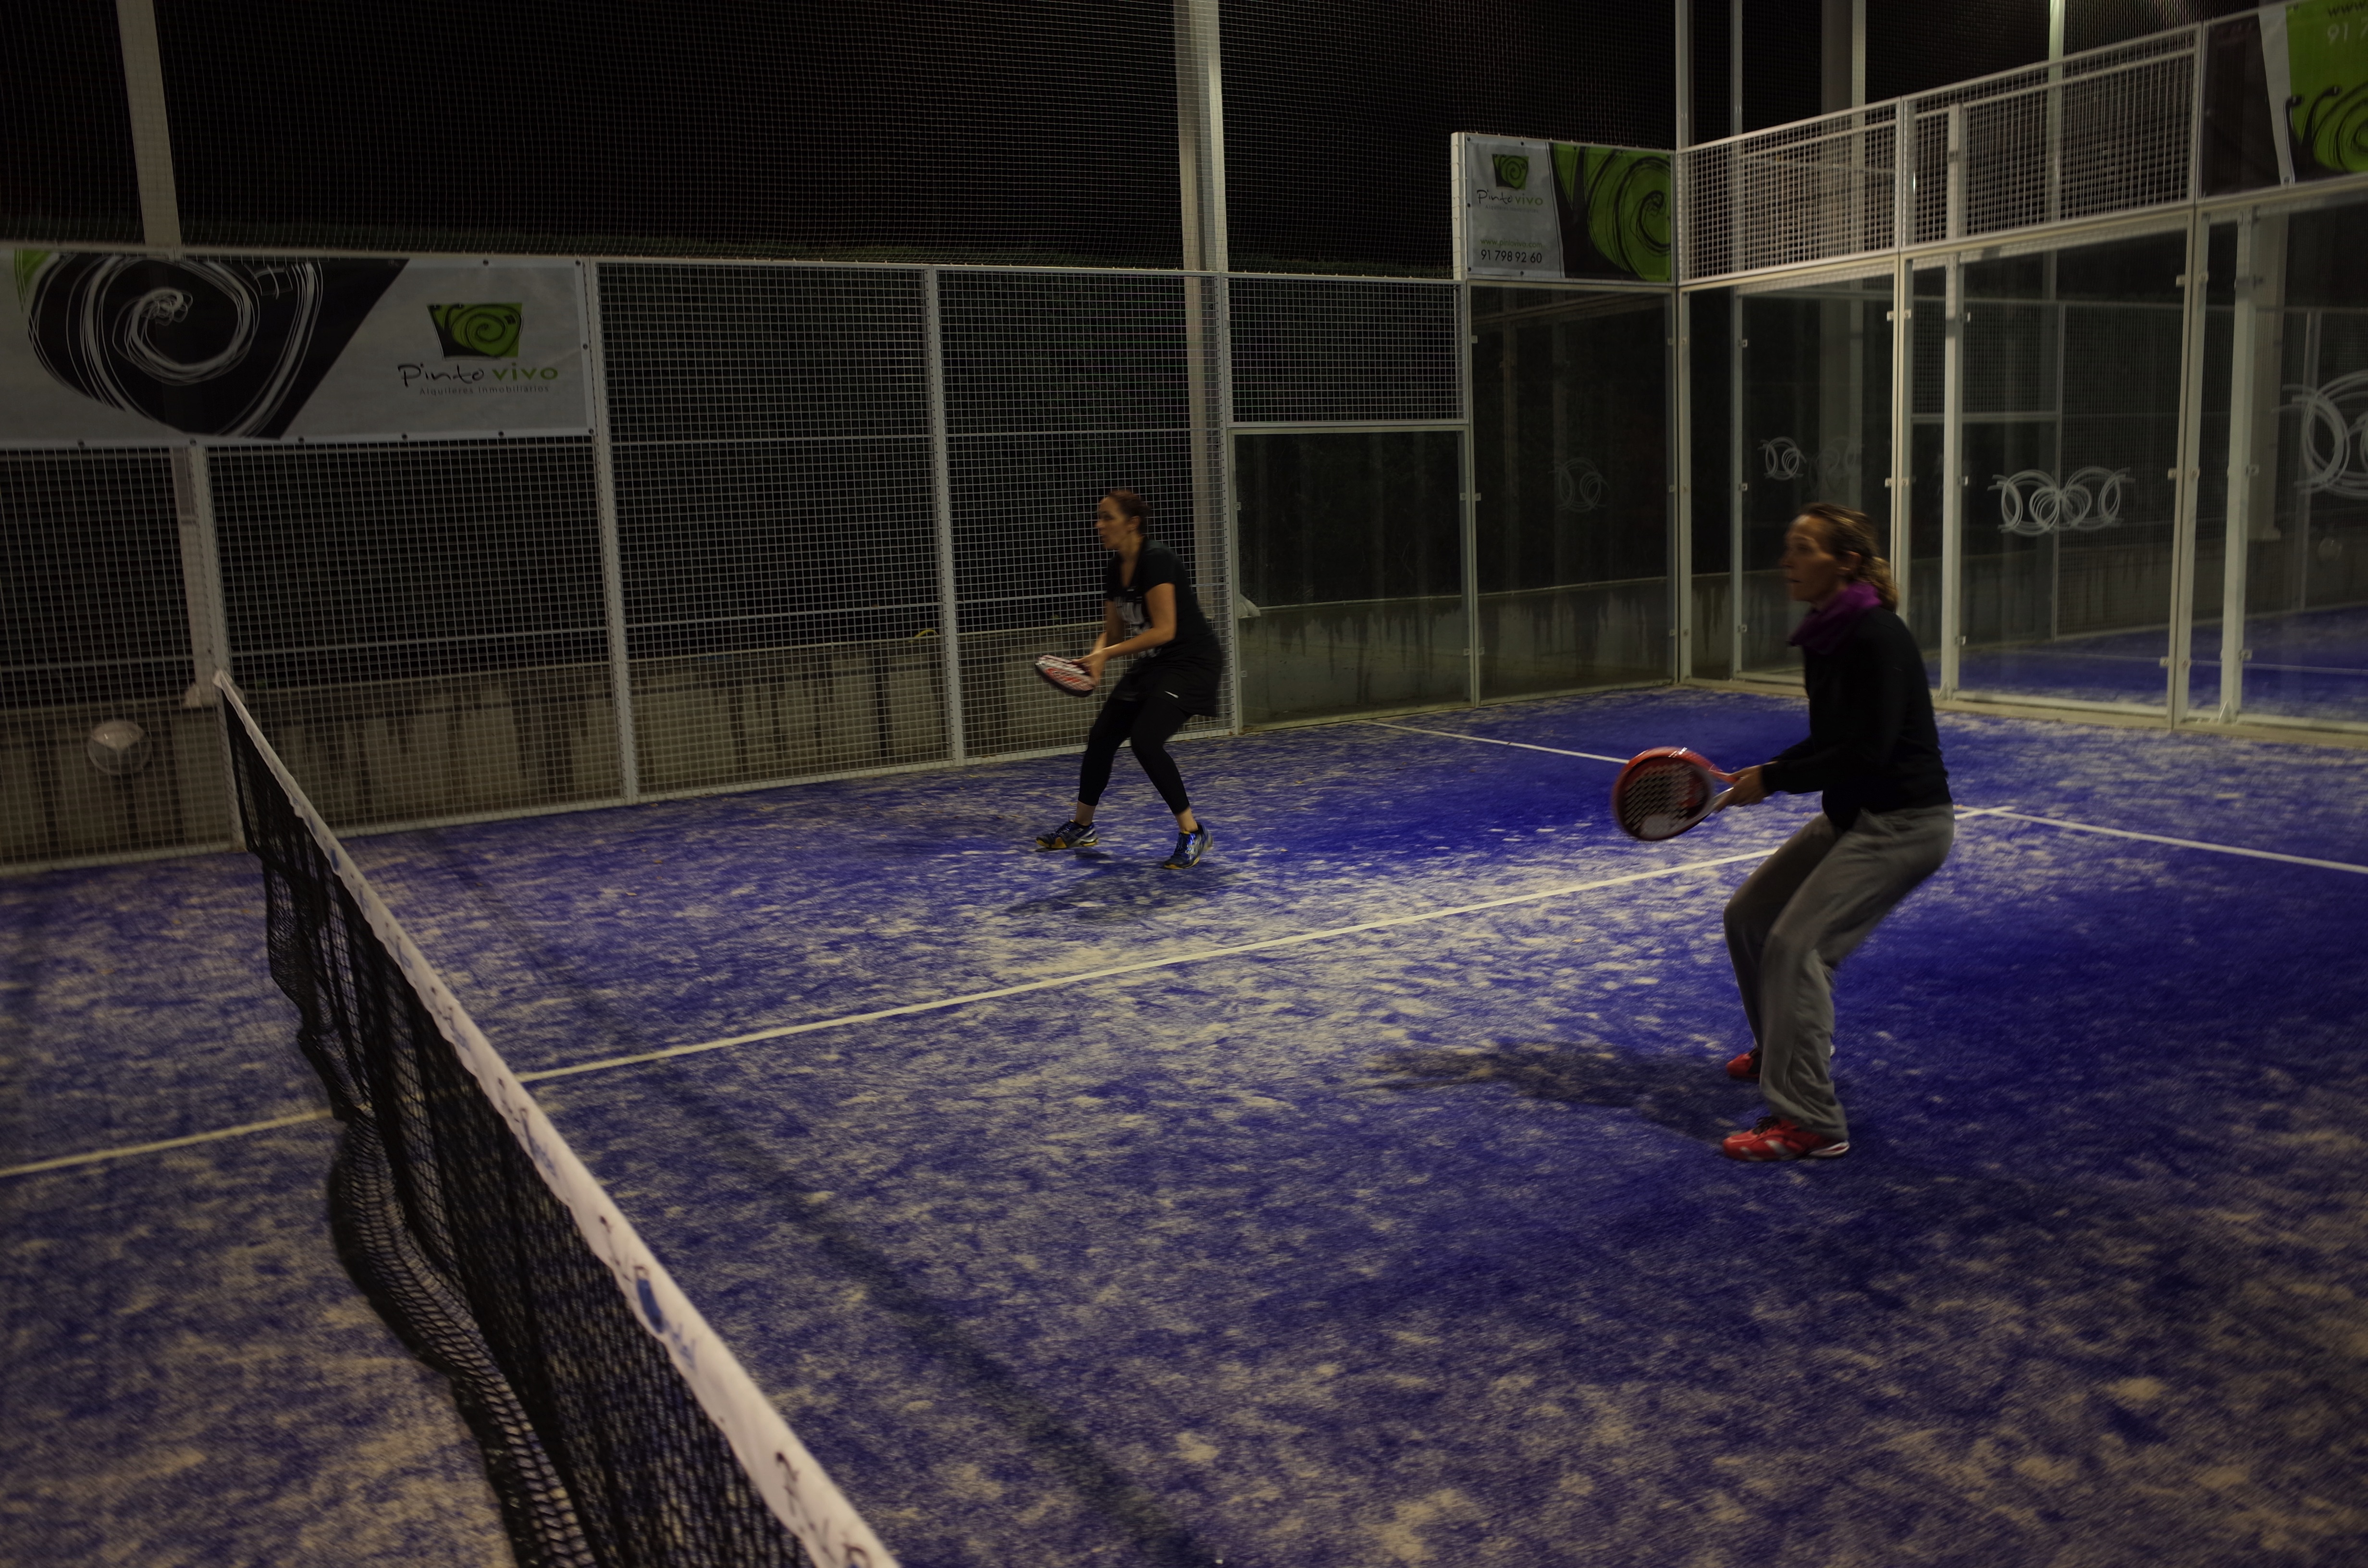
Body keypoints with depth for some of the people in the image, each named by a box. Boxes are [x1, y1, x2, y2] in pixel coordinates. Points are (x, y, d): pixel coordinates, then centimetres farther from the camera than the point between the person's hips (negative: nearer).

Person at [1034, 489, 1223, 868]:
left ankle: (1192, 832, -10)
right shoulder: (1113, 569, 5)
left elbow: (1164, 630, -27)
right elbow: (1113, 633, 12)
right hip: (1152, 665, 9)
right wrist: (1095, 658, -9)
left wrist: (1108, 654, -26)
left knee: (1145, 740, -24)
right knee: (1101, 737, 10)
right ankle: (1081, 826, 31)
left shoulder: (1156, 560, -21)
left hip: (1193, 662, -9)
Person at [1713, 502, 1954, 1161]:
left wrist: (1774, 780, -19)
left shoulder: (1878, 637, -22)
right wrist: (1762, 772, 2)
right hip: (1851, 815, 10)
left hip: (1905, 821, -9)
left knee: (1795, 944, -19)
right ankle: (1782, 1048, 38)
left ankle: (1810, 1123, -13)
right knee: (1747, 916, 14)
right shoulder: (1823, 636, 5)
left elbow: (1867, 751, -26)